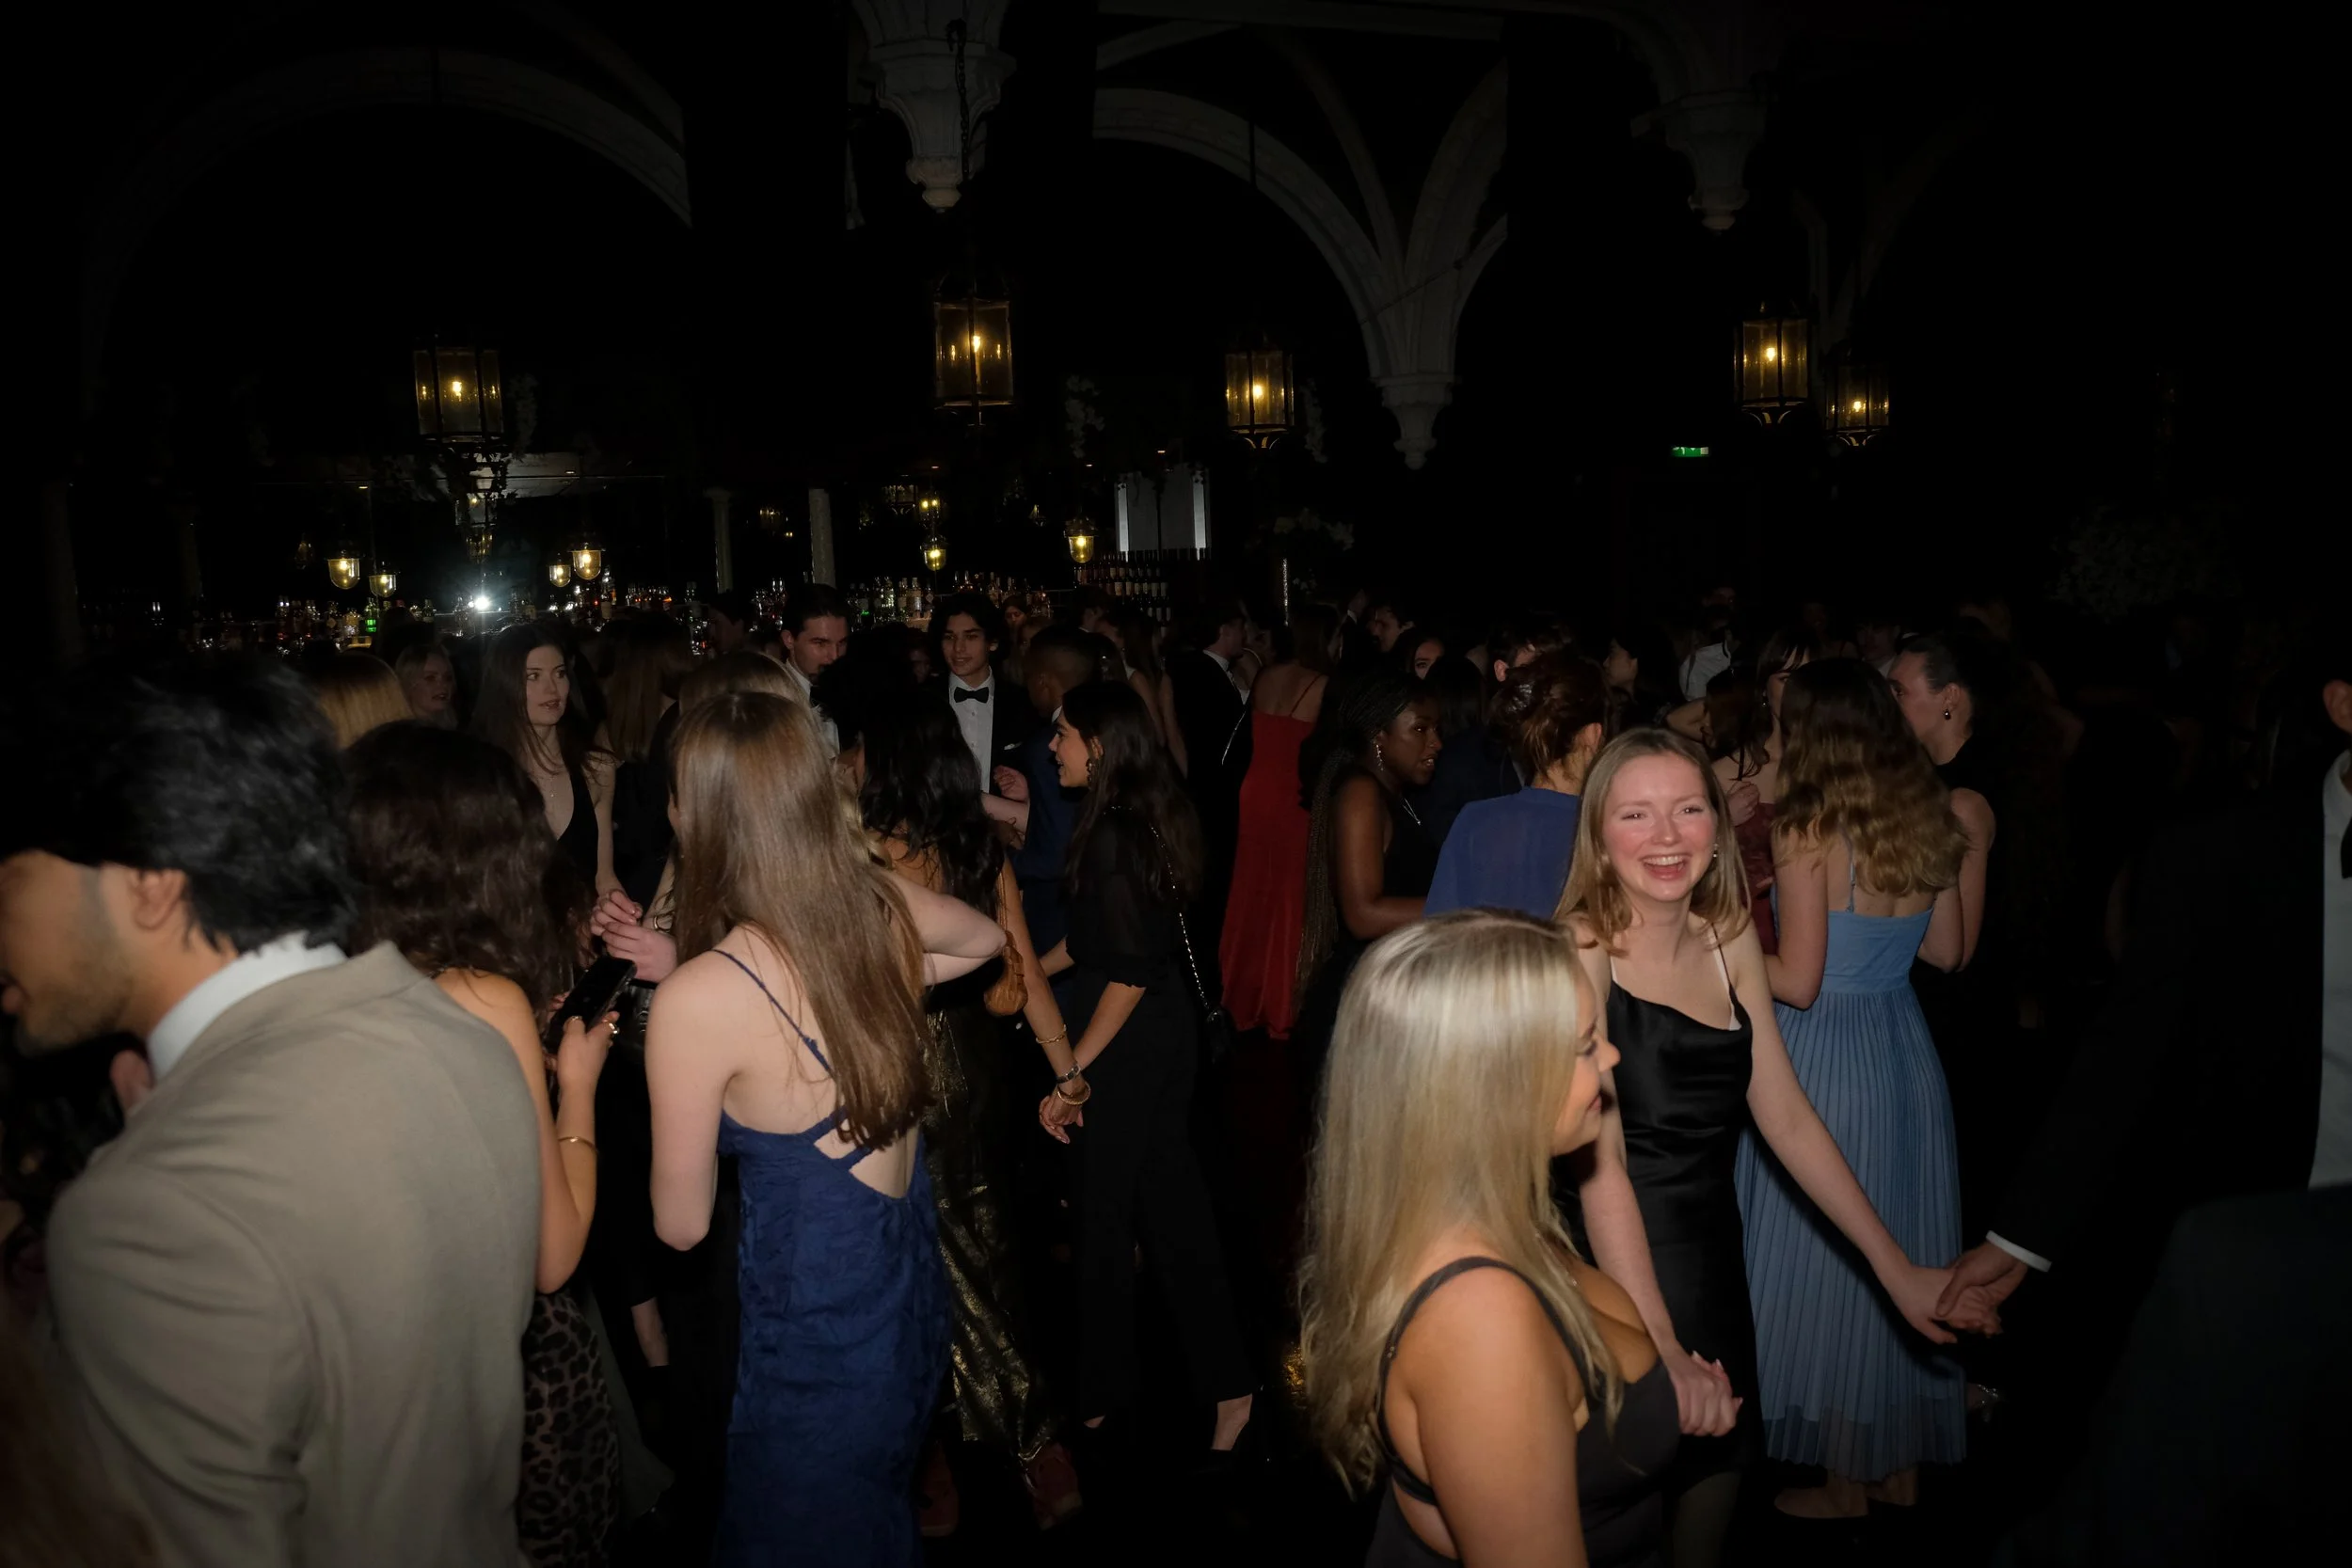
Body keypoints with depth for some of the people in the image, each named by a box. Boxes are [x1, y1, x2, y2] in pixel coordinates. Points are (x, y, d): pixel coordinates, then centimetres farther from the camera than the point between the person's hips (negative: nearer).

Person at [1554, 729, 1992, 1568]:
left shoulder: (1731, 940, 3)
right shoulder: (1580, 948, -17)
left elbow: (1786, 1116, 7)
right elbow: (1599, 1159, -23)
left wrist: (1895, 1268, 4)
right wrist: (1659, 1348, -28)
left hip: (1714, 1267, 6)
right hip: (1611, 1282, -6)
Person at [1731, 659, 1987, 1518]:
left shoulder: (1808, 834, -18)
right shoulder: (1931, 820, 2)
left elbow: (1798, 983, -18)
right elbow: (1948, 951, 10)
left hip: (1826, 1061, -7)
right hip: (1906, 1055, 7)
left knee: (1828, 1261, 7)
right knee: (1901, 1255, 18)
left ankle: (1845, 1484, 21)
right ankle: (1902, 1464, 32)